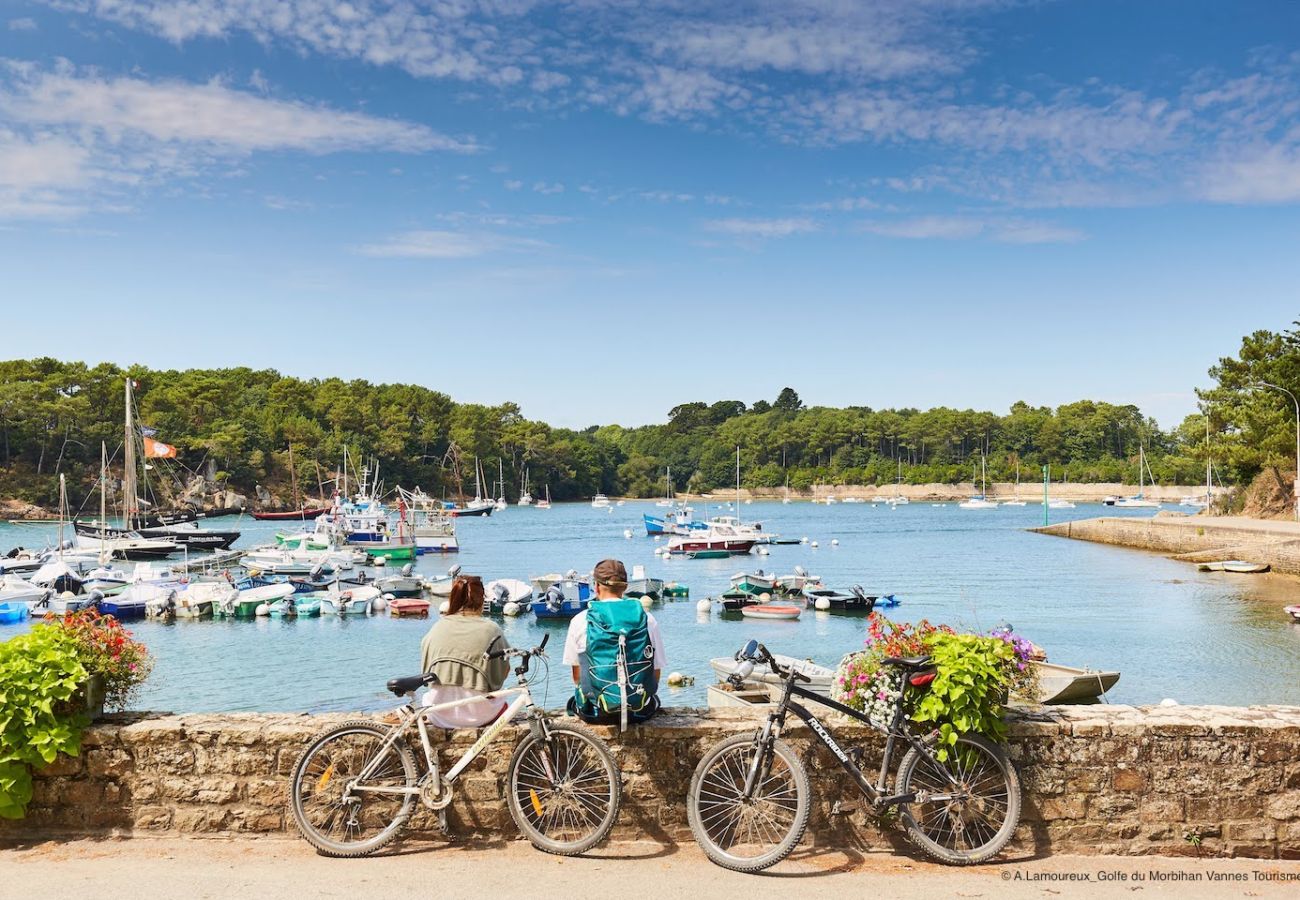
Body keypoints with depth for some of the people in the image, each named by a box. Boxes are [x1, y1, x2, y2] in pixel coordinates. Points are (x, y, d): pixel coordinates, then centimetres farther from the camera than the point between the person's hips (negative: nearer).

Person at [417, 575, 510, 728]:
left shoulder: (437, 627, 0)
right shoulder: (492, 630, -8)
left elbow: (425, 671, 9)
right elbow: (504, 671, 2)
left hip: (439, 717, 1)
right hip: (478, 716, -1)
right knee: (502, 703, 32)